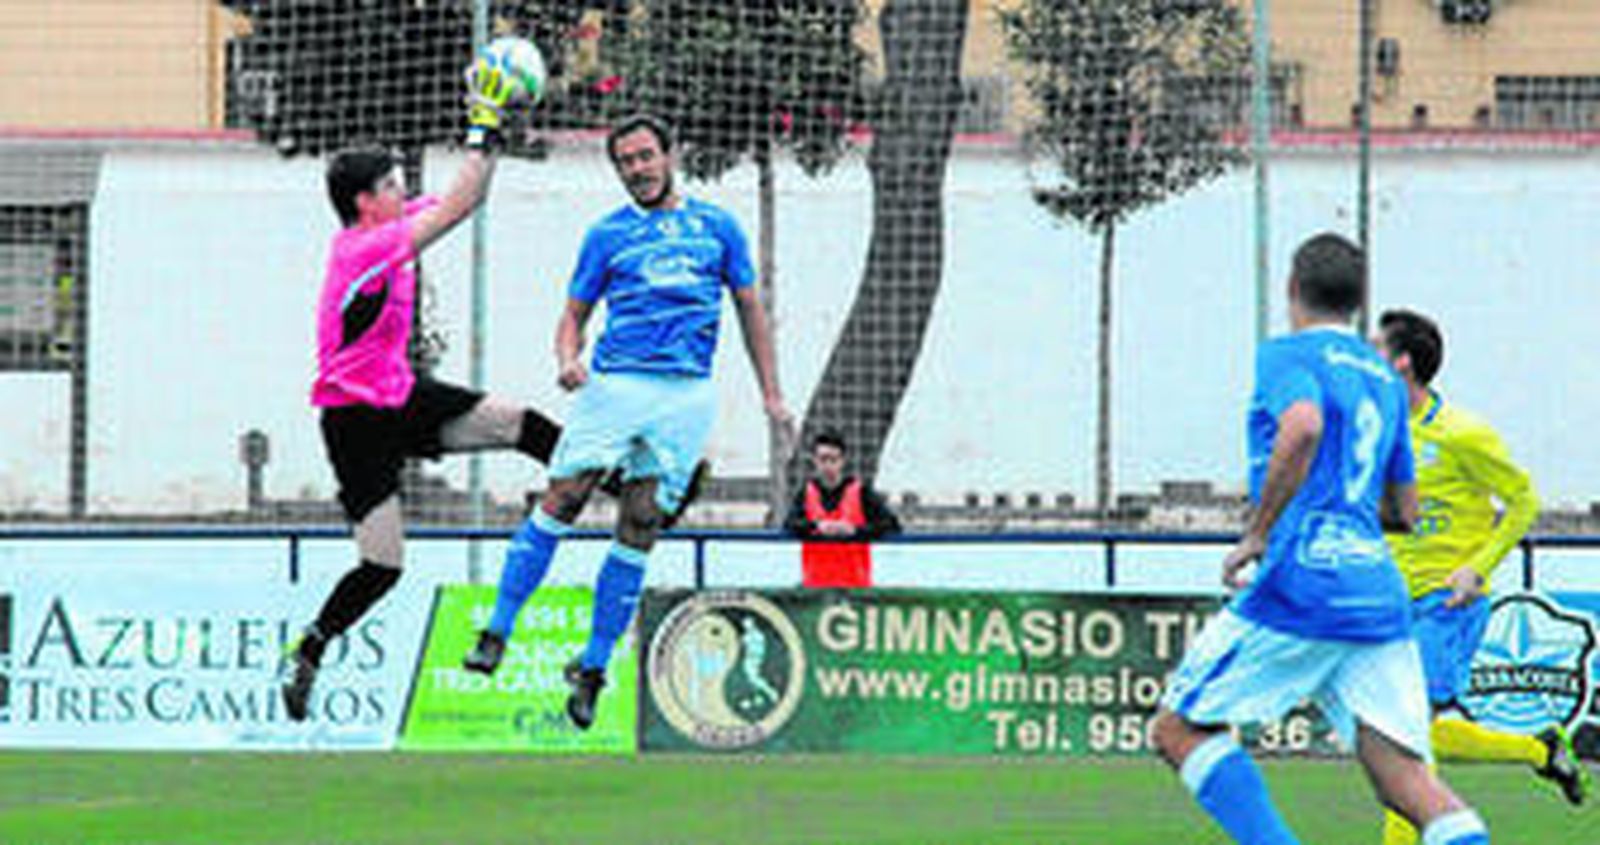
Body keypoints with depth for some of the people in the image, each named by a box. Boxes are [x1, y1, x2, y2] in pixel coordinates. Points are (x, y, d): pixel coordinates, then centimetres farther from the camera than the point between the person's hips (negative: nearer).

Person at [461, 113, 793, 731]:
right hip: (615, 382, -1)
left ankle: (594, 666, 3)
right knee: (561, 501, -13)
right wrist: (567, 360, -9)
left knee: (640, 528, -2)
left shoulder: (716, 226, 14)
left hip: (688, 395, 1)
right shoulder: (607, 235, 12)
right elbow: (574, 314, 13)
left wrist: (770, 394, 14)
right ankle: (498, 631, -8)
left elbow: (749, 309, 18)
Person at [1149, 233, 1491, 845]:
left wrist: (1259, 533, -14)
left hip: (1300, 585, -6)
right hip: (1379, 593, 6)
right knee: (1405, 778, -1)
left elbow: (1302, 427, -22)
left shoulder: (1288, 355, 1)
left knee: (1177, 729, 5)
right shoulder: (1384, 378, 22)